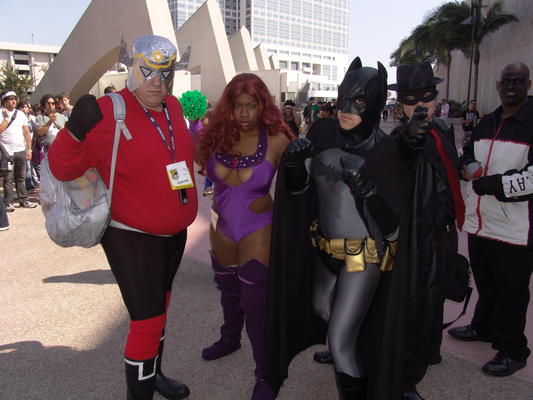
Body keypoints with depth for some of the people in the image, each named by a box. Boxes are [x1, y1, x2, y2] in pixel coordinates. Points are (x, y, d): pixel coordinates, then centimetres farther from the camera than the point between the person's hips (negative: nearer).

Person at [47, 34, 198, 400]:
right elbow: (62, 168, -22)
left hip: (174, 233, 8)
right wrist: (77, 130, -35)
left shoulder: (173, 106, 2)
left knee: (159, 307, 23)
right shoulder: (108, 113, -20)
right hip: (132, 237, -7)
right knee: (147, 319, -6)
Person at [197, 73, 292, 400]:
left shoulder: (276, 141, -16)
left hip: (258, 231, -5)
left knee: (256, 304, -1)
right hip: (221, 227, 5)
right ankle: (230, 339, 54)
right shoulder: (217, 136, -6)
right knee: (229, 291, 26)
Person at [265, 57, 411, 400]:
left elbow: (393, 226, -19)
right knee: (320, 310, 29)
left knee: (341, 340, -6)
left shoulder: (384, 151, -19)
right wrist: (294, 165, -14)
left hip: (364, 255, -7)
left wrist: (367, 189, -34)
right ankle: (348, 348, 61)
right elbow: (305, 195, 4)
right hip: (325, 249, 7)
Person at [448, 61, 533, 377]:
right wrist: (472, 167, 2)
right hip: (479, 222, 7)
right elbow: (468, 154, 24)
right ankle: (484, 327, 44)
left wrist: (490, 183, -18)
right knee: (485, 283, 23)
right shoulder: (488, 123, 13)